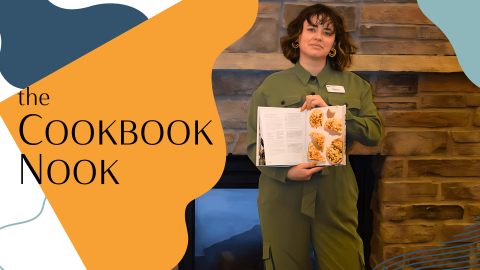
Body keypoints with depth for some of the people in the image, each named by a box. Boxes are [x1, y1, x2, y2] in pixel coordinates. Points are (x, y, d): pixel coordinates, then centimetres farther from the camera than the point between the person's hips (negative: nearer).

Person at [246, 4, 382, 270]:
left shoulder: (355, 86, 10)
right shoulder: (272, 85, 5)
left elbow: (374, 134, 0)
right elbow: (253, 144, 1)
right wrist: (286, 171, -16)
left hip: (335, 197, 1)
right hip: (282, 196, -1)